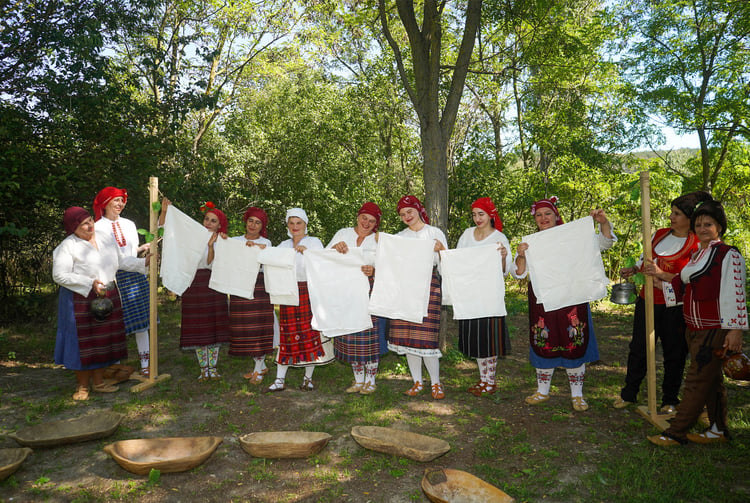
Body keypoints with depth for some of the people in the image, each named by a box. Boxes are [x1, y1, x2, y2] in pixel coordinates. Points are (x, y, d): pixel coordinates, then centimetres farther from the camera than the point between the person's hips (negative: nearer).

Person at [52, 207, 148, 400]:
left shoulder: (106, 238, 8)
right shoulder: (67, 246, -11)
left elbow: (120, 261, 18)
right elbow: (59, 275, -16)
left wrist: (144, 262, 8)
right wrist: (90, 283, -21)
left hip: (108, 296, 6)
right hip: (81, 299, -6)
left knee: (104, 339, 12)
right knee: (84, 342, 1)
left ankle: (99, 382, 25)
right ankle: (82, 386, 16)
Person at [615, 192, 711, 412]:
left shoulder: (697, 245, -9)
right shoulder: (659, 234, 7)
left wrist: (662, 274, -25)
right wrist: (633, 269, 1)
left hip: (674, 306, -4)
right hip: (647, 301, 5)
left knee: (674, 353, 9)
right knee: (638, 348, 11)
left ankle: (670, 400, 26)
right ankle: (629, 393, 25)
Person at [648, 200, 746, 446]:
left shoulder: (728, 255, -11)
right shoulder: (696, 255, 15)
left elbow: (735, 294, -16)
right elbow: (682, 285, 23)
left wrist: (735, 329, -20)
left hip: (713, 330, -8)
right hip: (694, 328, 8)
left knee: (697, 381, -4)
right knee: (712, 380, 16)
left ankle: (676, 433, 2)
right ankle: (719, 430, 27)